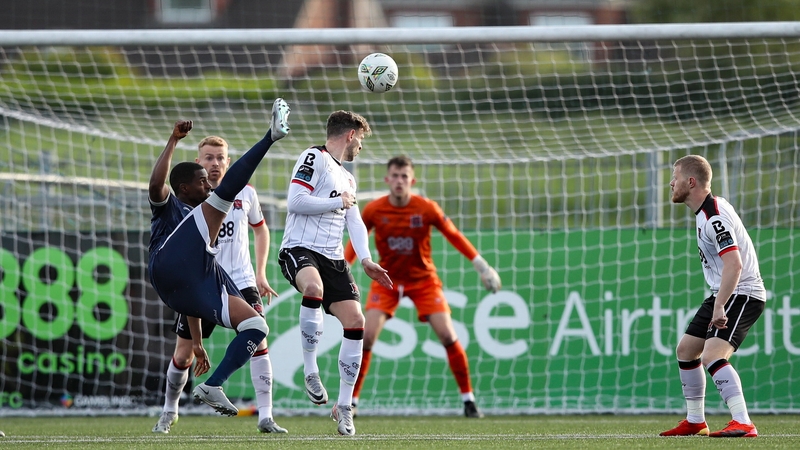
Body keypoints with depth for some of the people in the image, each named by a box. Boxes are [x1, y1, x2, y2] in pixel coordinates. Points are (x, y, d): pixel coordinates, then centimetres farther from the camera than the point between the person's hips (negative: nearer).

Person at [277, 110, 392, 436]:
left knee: (355, 322, -5)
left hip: (332, 258, 8)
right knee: (314, 288, -40)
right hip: (299, 250, -8)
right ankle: (310, 370, -29)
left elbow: (355, 223, 22)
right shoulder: (314, 158, -3)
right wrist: (339, 202, -5)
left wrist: (365, 259, 5)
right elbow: (295, 201, -15)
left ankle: (344, 406, 4)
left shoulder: (347, 179, 25)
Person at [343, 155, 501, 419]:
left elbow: (454, 236, -3)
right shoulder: (374, 210, -12)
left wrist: (482, 266, -4)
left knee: (447, 335, -10)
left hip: (423, 279, -1)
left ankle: (468, 399, 2)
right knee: (367, 336, -13)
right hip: (387, 280, 1)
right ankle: (351, 401, -1)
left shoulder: (427, 209, -14)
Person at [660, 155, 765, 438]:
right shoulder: (712, 206, 11)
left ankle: (743, 424, -33)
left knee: (712, 356, -26)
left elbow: (734, 265, -32)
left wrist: (719, 307, -34)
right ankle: (695, 422, 29)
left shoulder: (714, 218, -22)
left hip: (741, 294, -11)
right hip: (724, 295, 11)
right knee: (686, 350, 18)